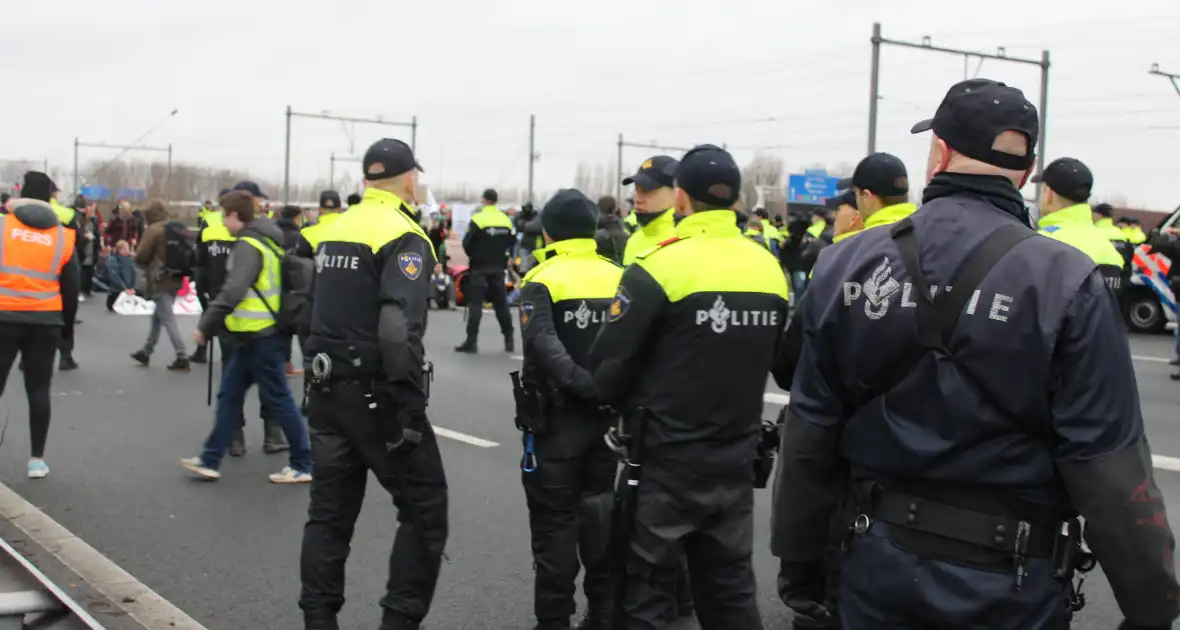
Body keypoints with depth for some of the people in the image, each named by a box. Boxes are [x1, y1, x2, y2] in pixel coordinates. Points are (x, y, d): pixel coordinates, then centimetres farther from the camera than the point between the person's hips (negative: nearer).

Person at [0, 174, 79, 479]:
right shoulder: (63, 236, 4)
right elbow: (71, 287, 9)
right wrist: (67, 319, 22)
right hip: (45, 321, 2)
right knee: (39, 389, 9)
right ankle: (37, 459, 9)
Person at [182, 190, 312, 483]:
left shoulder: (248, 245, -16)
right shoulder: (266, 240, 14)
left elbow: (233, 292, -25)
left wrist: (206, 326, -19)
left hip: (259, 335, -10)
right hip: (257, 333, 10)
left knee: (277, 398, -2)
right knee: (229, 394, 12)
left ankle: (303, 465, 6)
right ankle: (210, 460, 16)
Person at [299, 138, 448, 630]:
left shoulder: (335, 229, 11)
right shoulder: (403, 237, -14)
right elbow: (399, 330, -25)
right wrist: (409, 408, -23)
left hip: (328, 390, 8)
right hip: (376, 394, -8)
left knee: (330, 510, 13)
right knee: (425, 506, 3)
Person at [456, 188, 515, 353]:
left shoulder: (478, 219, -13)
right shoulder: (506, 220, 3)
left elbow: (467, 243, -13)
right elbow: (512, 242, 8)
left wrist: (474, 255, 6)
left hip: (479, 267, -5)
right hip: (498, 267, 5)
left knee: (475, 304, -3)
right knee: (501, 303, 13)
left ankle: (472, 341, -8)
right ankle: (509, 340, 15)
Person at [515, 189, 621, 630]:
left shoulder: (542, 281, -8)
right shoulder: (620, 278, 4)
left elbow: (543, 345, -24)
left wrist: (586, 387, -26)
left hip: (557, 418, -4)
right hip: (608, 416, 4)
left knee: (555, 523, 4)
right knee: (600, 516, 16)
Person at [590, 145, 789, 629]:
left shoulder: (660, 268, -16)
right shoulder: (770, 269, 3)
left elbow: (610, 362, -14)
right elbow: (779, 360, 12)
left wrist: (621, 407, 7)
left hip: (667, 461, -5)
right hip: (736, 460, 6)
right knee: (730, 589, 17)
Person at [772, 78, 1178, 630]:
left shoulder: (846, 266, -4)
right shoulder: (1066, 283, -13)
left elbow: (808, 436, 0)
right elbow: (1109, 468, -15)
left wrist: (798, 560, 11)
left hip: (879, 565, 2)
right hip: (1009, 584, -2)